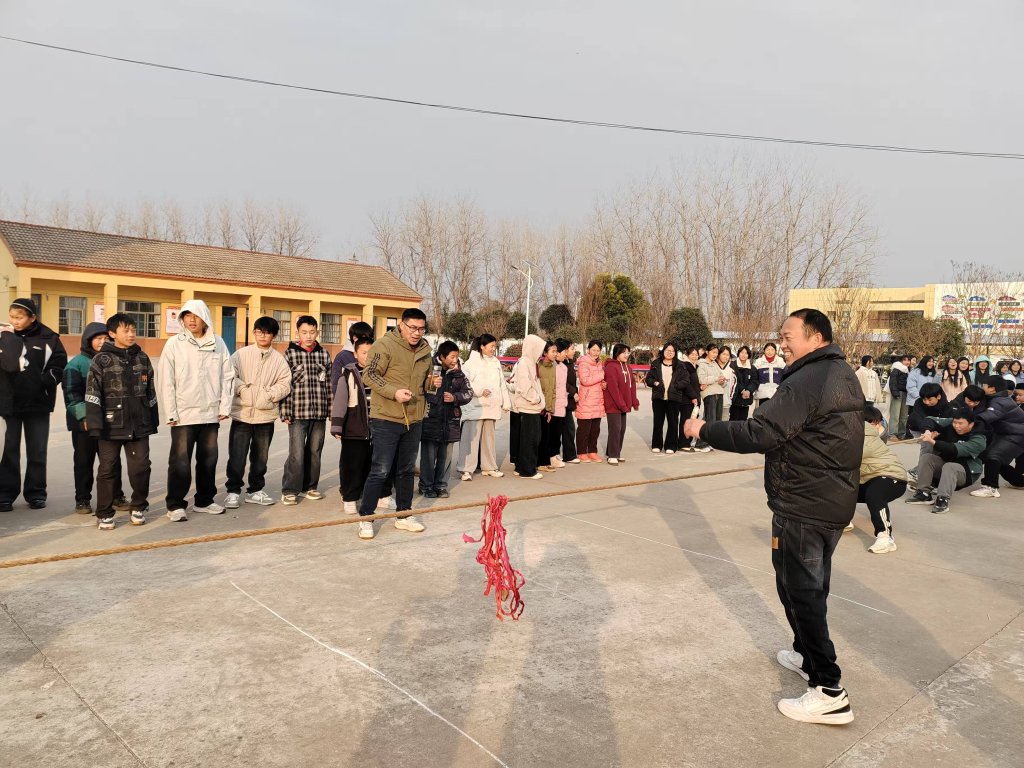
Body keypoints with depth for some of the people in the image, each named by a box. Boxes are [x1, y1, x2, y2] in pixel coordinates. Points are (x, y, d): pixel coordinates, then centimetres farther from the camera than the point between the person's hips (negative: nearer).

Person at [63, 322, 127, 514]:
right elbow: (71, 394, -9)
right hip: (84, 424, -3)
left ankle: (116, 497, 17)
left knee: (113, 462, 8)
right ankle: (82, 500, 16)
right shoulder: (76, 364, -4)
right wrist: (84, 416, -16)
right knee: (84, 462, 6)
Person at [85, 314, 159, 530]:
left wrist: (153, 421, 14)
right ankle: (104, 514, 17)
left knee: (141, 467, 2)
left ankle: (139, 507, 22)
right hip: (111, 426, -3)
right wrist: (94, 424, -13)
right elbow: (93, 394, -7)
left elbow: (150, 393, 15)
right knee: (108, 469, 5)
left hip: (138, 426, 3)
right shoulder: (102, 360, -3)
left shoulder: (142, 359, 10)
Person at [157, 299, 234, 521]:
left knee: (209, 460, 11)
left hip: (210, 414, 3)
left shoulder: (218, 343, 4)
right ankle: (175, 505, 10)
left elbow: (227, 376, 6)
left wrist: (225, 406, 0)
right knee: (180, 462, -1)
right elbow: (165, 380, -5)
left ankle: (204, 500, 25)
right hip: (183, 415, -3)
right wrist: (170, 413, -9)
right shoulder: (174, 344, -3)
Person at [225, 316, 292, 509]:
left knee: (261, 456, 12)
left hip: (266, 415, 2)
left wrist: (268, 395, -14)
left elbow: (285, 384, -2)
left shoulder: (279, 359, 3)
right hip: (242, 413, -2)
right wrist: (244, 390, -15)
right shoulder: (242, 354, 0)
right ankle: (233, 491, 12)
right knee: (237, 455, 0)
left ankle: (255, 490, 26)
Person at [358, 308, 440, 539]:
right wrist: (394, 392, -27)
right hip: (386, 418, -7)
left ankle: (404, 516, 28)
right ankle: (365, 518, 8)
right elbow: (370, 375, -15)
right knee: (380, 470, -4)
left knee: (407, 470, 16)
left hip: (414, 419, 7)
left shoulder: (424, 349, 10)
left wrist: (432, 383, 0)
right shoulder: (385, 345, -11)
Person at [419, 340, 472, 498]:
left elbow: (468, 392, 8)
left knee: (446, 457, 12)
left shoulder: (458, 374, 6)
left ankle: (441, 486, 24)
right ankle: (426, 486, 18)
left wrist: (455, 397, -7)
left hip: (450, 421, 4)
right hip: (430, 420, -4)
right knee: (429, 456, 4)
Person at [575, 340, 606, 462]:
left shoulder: (599, 363, 16)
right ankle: (582, 453, 9)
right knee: (584, 429, 0)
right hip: (586, 402, -8)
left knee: (595, 429, 12)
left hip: (598, 402, 8)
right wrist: (602, 375, -16)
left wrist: (604, 384, 4)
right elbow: (585, 380, -21)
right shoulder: (583, 363, -9)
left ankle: (592, 452, 22)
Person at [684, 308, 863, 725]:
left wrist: (704, 429, -16)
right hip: (834, 502, 10)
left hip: (802, 507, -10)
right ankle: (808, 654, 38)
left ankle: (829, 692, 0)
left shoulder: (806, 382, -22)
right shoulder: (845, 375, 12)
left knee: (800, 590, -3)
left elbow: (758, 434, -26)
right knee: (812, 586, 22)